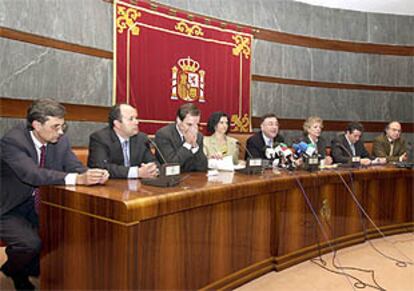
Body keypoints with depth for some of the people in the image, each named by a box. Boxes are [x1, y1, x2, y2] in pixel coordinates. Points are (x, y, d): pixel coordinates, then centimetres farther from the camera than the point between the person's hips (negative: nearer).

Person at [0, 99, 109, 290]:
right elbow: (33, 174, -37)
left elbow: (77, 168, -6)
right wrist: (77, 179, -47)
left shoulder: (60, 141, -5)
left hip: (40, 208, 6)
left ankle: (26, 270, 18)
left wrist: (93, 175, -31)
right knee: (31, 243, -27)